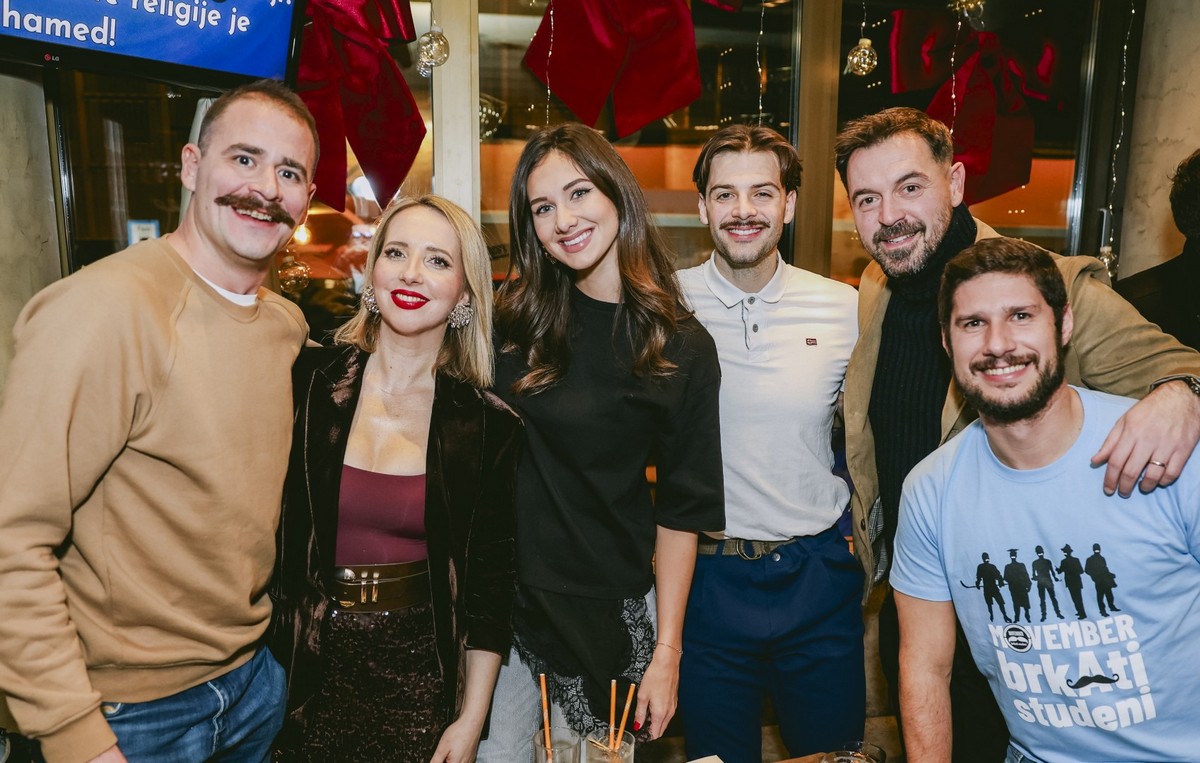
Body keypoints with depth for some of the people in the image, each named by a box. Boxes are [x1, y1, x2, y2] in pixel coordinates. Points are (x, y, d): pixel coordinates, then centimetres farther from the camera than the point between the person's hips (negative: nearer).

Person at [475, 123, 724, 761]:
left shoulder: (684, 349, -8)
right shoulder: (514, 315, -3)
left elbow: (680, 512, -5)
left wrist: (667, 652, -5)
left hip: (610, 611, -1)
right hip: (499, 594, 2)